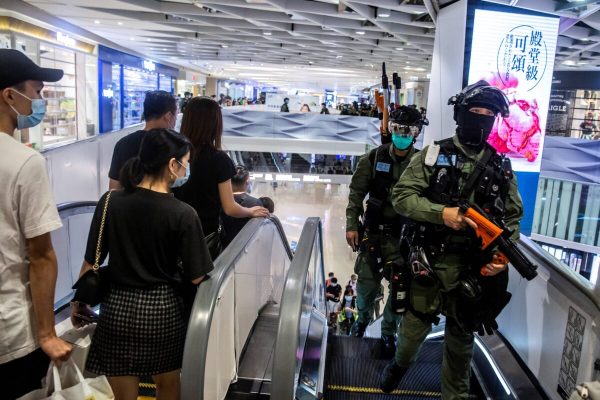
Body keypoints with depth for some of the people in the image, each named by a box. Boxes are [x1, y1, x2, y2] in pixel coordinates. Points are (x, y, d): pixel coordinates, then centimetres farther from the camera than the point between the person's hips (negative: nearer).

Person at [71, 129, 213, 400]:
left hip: (118, 308, 2)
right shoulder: (183, 214, -15)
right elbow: (196, 277, -11)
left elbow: (91, 261, -1)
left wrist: (79, 302, 14)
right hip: (164, 309, -1)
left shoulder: (110, 202, -7)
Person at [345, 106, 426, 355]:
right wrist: (351, 225, -4)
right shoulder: (374, 159, -3)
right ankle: (363, 317, 40)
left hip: (405, 236, 0)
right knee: (366, 282, 9)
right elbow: (356, 193, 1)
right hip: (373, 232, 0)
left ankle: (388, 332, 29)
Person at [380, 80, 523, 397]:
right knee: (414, 327, 11)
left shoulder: (501, 167, 5)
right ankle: (400, 364, 43)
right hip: (431, 261, -2)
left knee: (461, 338, 15)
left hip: (475, 267, 2)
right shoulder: (434, 154, -3)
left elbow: (513, 216, 9)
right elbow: (401, 196, -9)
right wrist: (442, 213, -22)